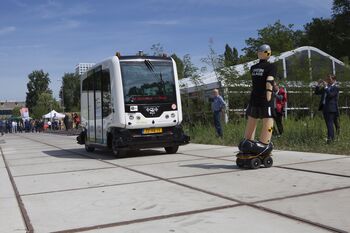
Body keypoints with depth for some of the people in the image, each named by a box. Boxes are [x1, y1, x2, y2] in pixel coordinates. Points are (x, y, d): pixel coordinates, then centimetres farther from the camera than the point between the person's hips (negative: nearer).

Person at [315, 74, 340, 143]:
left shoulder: (336, 88, -5)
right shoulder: (326, 88, 16)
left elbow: (330, 95, -21)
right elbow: (317, 92, 16)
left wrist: (326, 87, -19)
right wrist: (318, 85, 4)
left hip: (331, 108, -7)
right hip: (324, 107, 7)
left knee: (330, 123, -11)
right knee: (328, 124, 16)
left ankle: (330, 138, -14)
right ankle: (332, 138, 29)